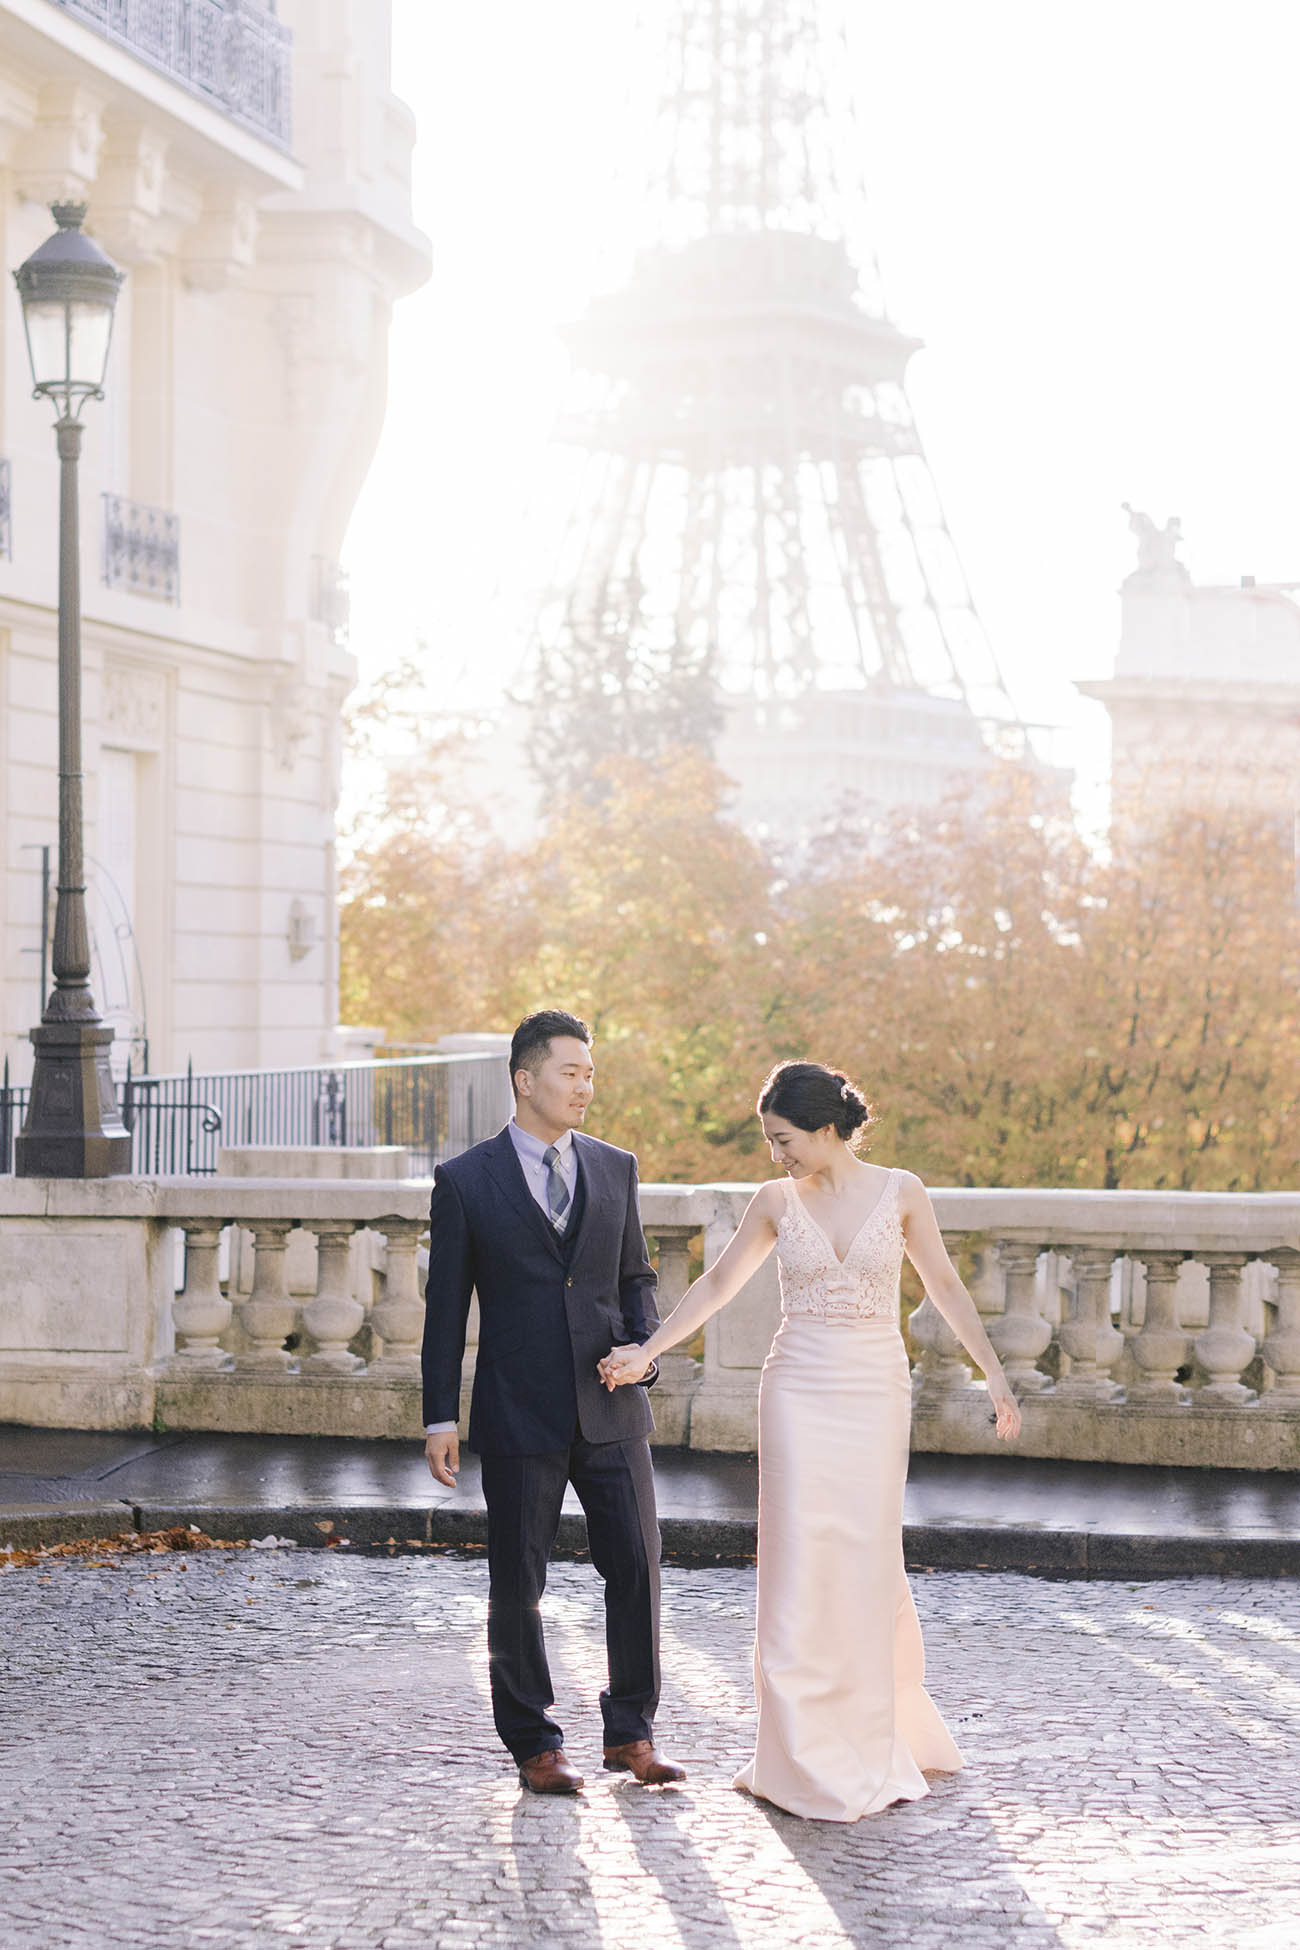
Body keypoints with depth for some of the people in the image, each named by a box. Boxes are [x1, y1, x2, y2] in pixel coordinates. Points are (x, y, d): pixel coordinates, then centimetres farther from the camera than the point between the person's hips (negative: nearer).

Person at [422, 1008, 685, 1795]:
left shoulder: (615, 1169, 8)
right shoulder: (466, 1182, -2)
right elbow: (446, 1307, 0)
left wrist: (642, 1345, -5)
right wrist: (441, 1418, -3)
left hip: (611, 1409, 3)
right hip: (519, 1414, -3)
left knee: (637, 1568, 1)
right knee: (518, 1583, 4)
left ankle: (631, 1732, 17)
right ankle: (535, 1745, 18)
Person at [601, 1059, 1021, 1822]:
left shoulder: (899, 1192, -2)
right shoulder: (776, 1202, 1)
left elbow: (945, 1286, 5)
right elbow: (718, 1284, 8)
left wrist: (997, 1375, 3)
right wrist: (646, 1352, 1)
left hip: (876, 1394, 0)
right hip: (800, 1393, 0)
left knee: (867, 1564, 4)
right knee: (801, 1562, -4)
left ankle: (876, 1741, 22)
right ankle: (810, 1757, 3)